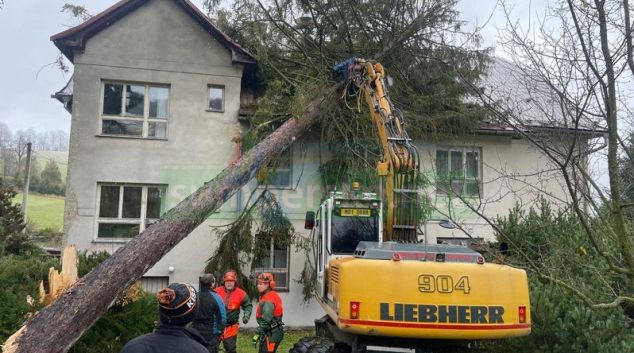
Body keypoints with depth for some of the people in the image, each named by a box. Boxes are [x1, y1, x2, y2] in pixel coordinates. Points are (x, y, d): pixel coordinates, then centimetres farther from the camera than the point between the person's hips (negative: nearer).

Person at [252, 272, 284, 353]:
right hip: (273, 331, 10)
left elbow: (265, 320, -28)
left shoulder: (268, 300, -21)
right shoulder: (272, 295, 10)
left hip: (271, 334, -10)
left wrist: (257, 333, -24)